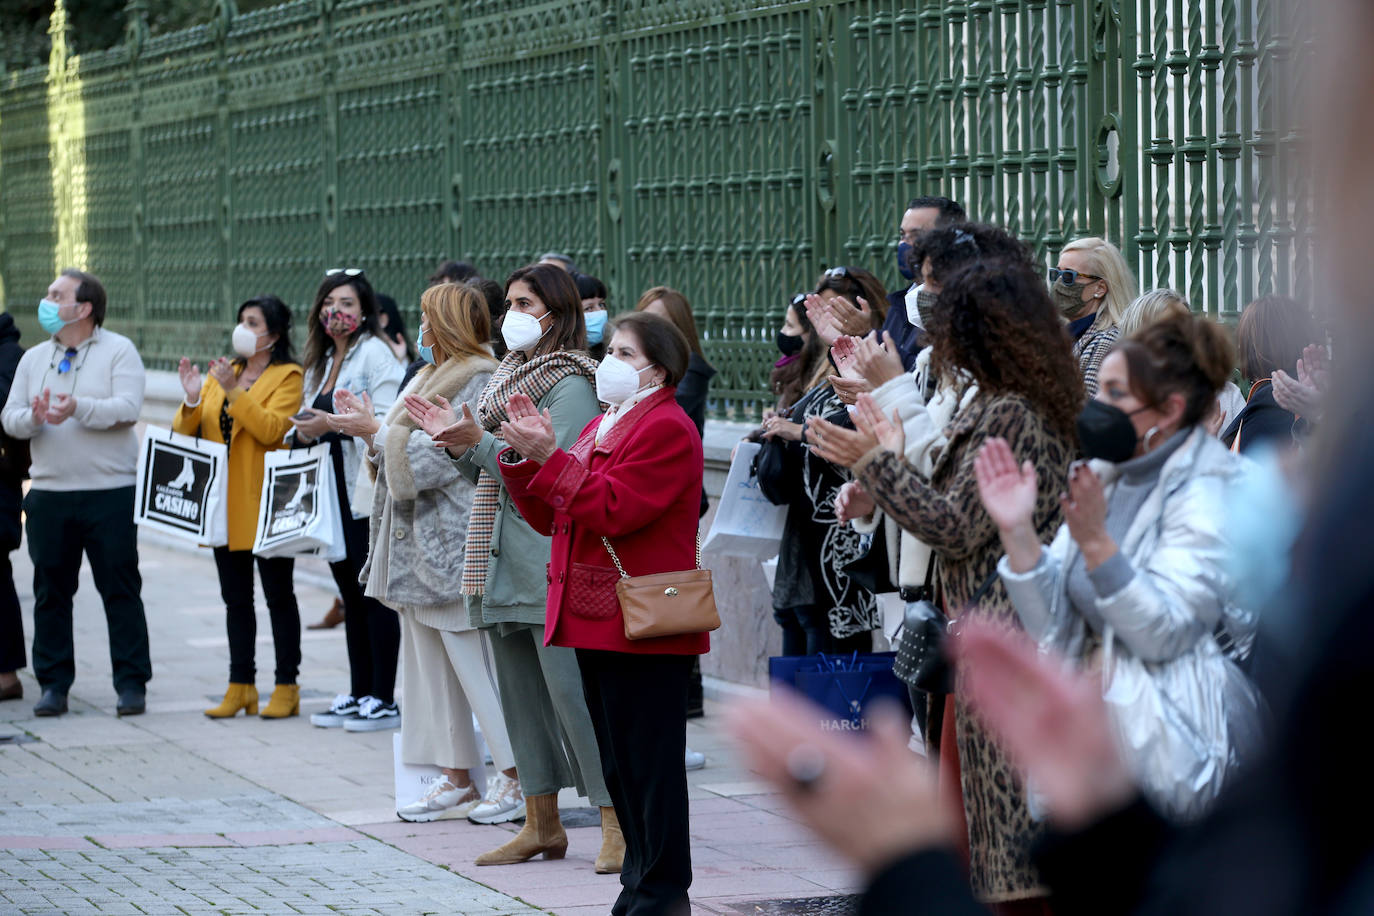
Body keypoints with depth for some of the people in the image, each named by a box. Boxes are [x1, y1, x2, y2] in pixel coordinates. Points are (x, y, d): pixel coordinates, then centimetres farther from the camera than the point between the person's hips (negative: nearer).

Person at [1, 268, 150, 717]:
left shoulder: (119, 351, -1)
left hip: (110, 493, -4)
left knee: (120, 589, -1)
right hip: (48, 493, 4)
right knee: (51, 591, 7)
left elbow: (128, 407, -15)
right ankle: (53, 684, 15)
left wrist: (79, 409, -27)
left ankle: (132, 684, 5)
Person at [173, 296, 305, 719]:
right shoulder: (222, 373, 15)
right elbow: (186, 432, 11)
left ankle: (287, 688, 4)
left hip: (265, 505, -6)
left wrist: (234, 391, -24)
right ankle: (240, 687, 13)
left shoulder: (288, 377, -2)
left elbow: (272, 429, -18)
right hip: (225, 505, 6)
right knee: (236, 598, 9)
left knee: (278, 595, -1)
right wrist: (192, 400, -9)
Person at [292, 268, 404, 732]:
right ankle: (358, 694, 18)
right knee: (351, 594, 12)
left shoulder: (375, 353, -7)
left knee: (375, 594, -6)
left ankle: (384, 699, -3)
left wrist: (333, 424, -21)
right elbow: (310, 426, 27)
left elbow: (388, 420, -17)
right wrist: (306, 430, 5)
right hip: (334, 493, 9)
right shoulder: (321, 363, 18)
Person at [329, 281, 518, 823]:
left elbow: (441, 456, -19)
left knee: (473, 660, -8)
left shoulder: (479, 380, -12)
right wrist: (370, 429, 3)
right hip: (417, 539, 10)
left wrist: (376, 432, -12)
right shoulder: (431, 378, 18)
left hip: (453, 540, -10)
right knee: (431, 661, 10)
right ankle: (457, 778, 14)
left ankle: (517, 775, -3)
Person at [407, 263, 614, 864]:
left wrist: (479, 442, -20)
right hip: (506, 560, 9)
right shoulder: (510, 376, 18)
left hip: (551, 562, -9)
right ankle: (541, 825, 19)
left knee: (570, 688, -12)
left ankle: (619, 824, -9)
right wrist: (455, 441, 5)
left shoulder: (570, 385, -9)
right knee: (520, 692, 11)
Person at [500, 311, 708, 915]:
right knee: (619, 767, 13)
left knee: (648, 765, -6)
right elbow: (549, 517, 18)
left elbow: (614, 509, -21)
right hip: (597, 622, 10)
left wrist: (549, 458, -21)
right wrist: (523, 457, 4)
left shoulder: (665, 428, -10)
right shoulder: (602, 427, 21)